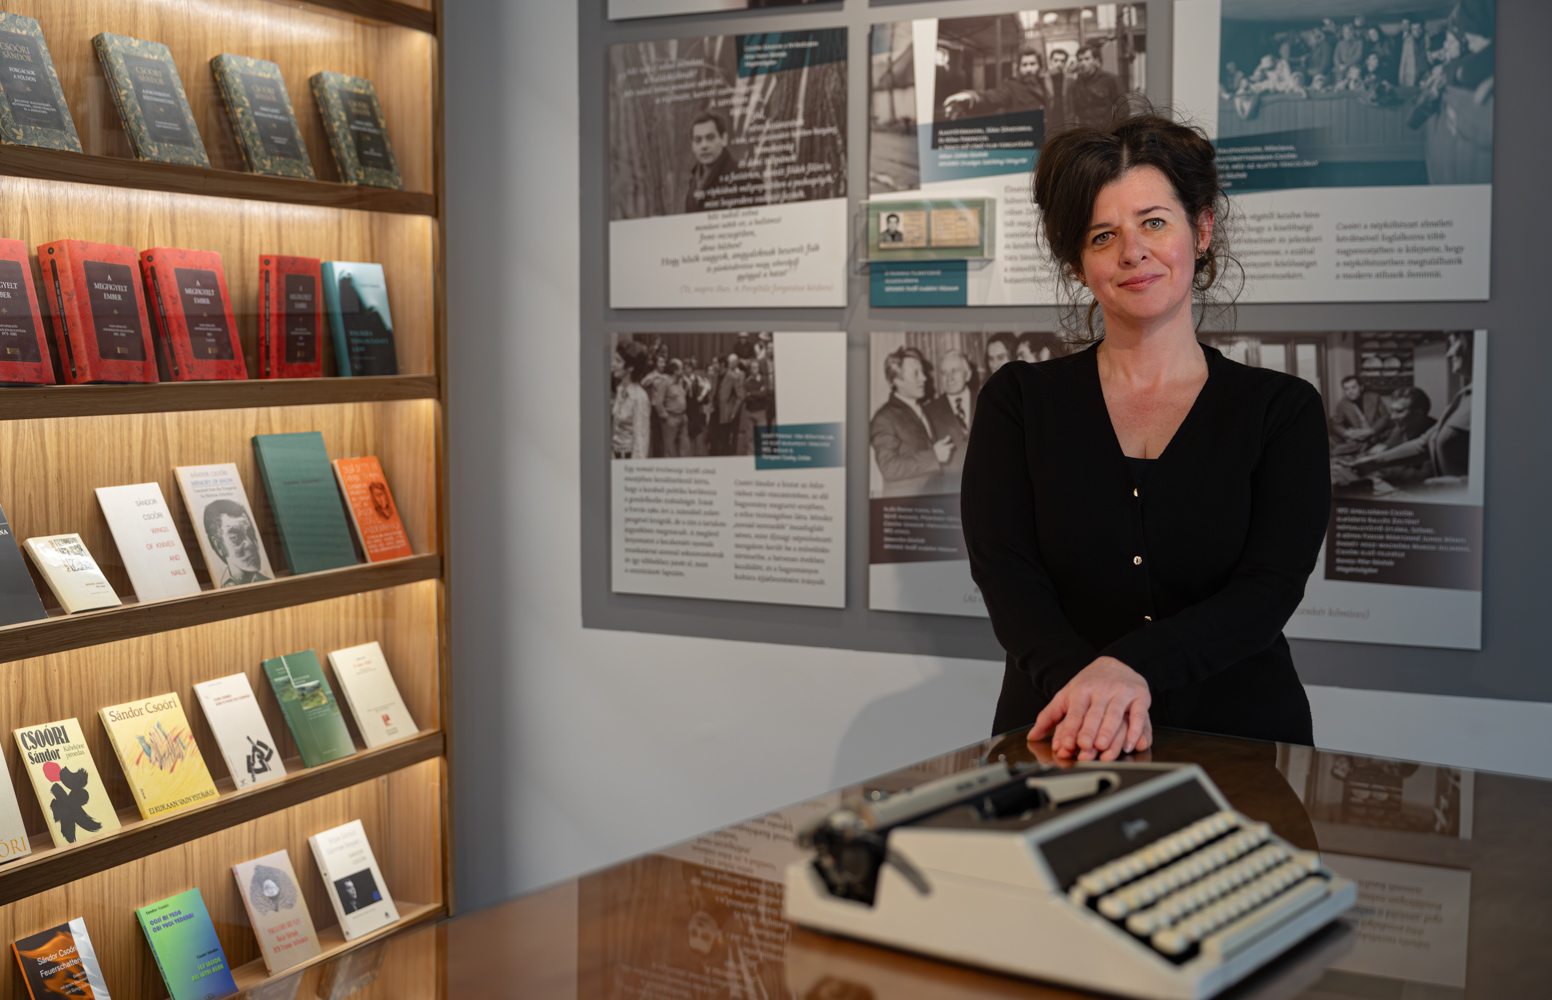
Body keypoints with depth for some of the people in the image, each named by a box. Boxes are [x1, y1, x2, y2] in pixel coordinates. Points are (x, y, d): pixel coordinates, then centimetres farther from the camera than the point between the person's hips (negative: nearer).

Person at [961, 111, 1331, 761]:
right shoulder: (1017, 402, 10)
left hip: (1239, 743, 0)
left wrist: (1132, 668, -22)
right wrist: (1085, 685, -22)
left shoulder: (1283, 410, 9)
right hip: (1066, 751, 0)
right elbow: (1006, 578, -2)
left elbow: (1270, 588, -4)